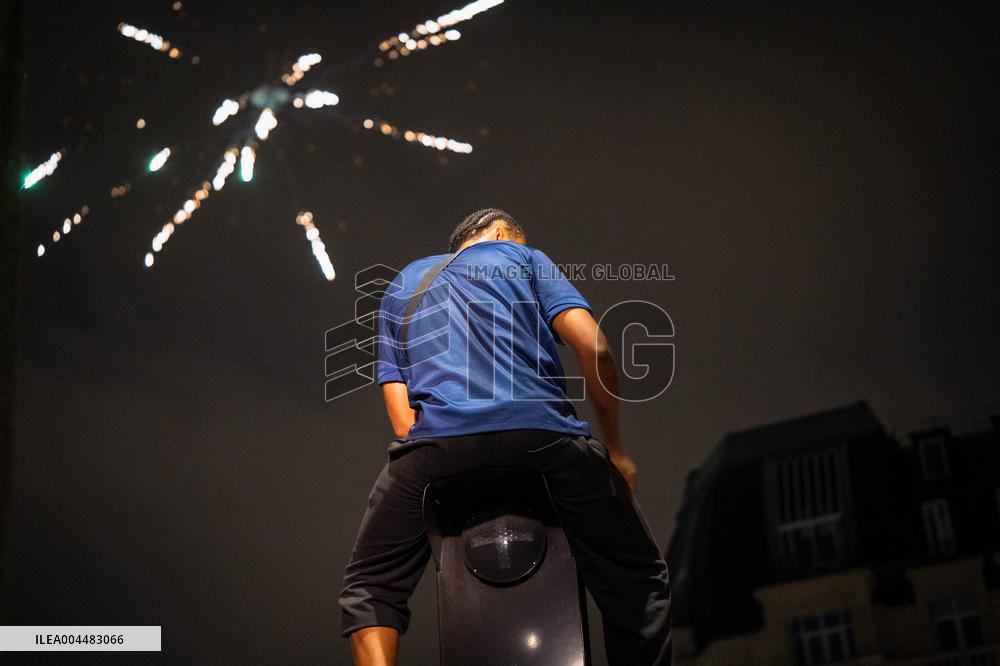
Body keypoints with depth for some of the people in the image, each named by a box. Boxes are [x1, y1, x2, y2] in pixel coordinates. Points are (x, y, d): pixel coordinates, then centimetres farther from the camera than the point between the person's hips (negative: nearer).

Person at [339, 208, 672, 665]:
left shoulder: (400, 287, 32)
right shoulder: (523, 256, 24)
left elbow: (402, 420, 18)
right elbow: (593, 347, 7)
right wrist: (614, 450, 15)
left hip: (438, 439, 2)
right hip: (544, 432, -1)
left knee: (370, 589, 19)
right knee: (638, 584, 14)